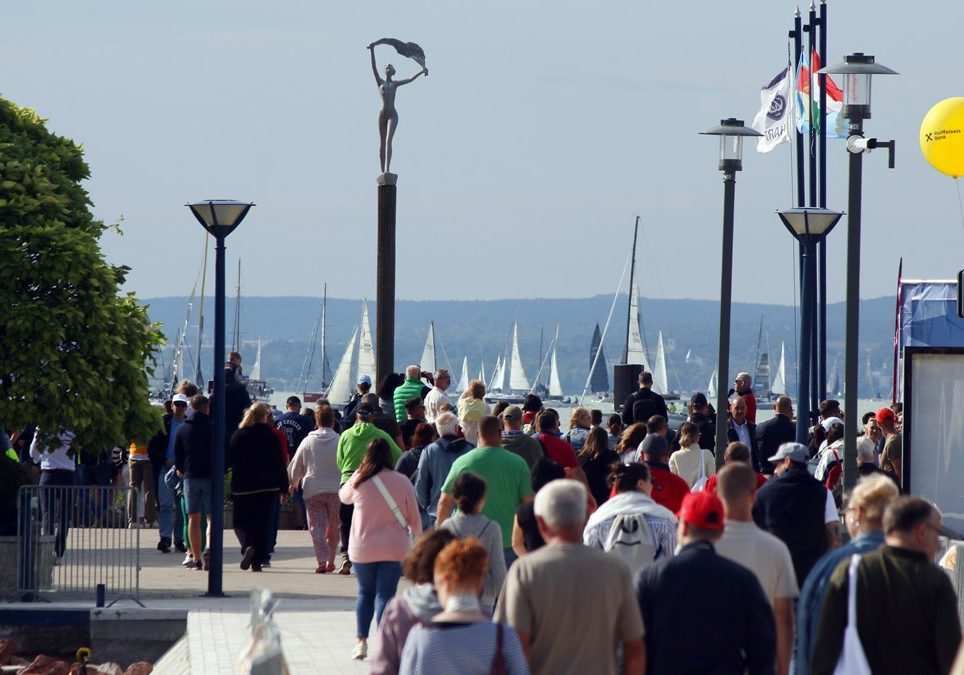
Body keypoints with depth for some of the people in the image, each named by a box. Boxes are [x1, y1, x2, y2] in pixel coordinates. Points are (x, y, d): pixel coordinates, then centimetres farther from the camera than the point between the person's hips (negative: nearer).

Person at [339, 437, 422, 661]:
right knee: (385, 595, 1)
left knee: (365, 593, 16)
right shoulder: (402, 482, -6)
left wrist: (358, 472, 25)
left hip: (362, 548, 1)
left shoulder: (358, 481, -4)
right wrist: (417, 534, 21)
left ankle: (361, 641, 14)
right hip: (394, 548, -1)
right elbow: (413, 516, 3)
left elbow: (344, 496, 18)